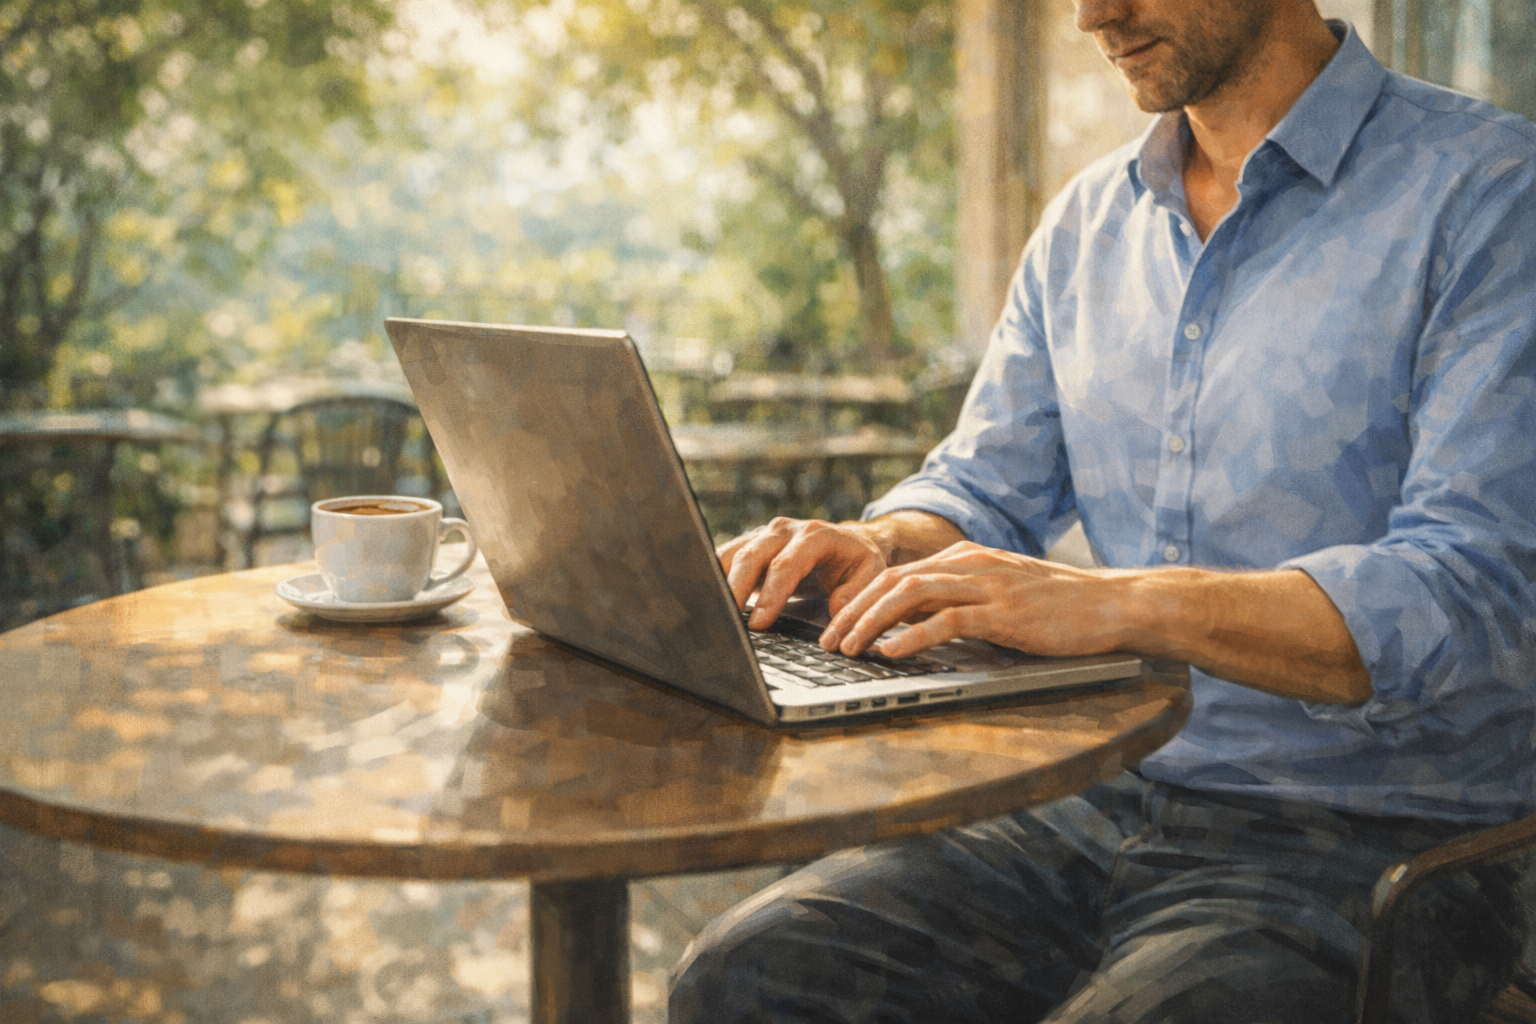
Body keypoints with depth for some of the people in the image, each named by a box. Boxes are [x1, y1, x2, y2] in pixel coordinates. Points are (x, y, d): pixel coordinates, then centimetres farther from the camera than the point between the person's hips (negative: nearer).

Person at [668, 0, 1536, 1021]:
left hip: (1373, 851, -5)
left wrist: (1119, 602, -30)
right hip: (1098, 807, 5)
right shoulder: (1088, 220, 13)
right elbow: (985, 489, 17)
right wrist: (879, 547, -7)